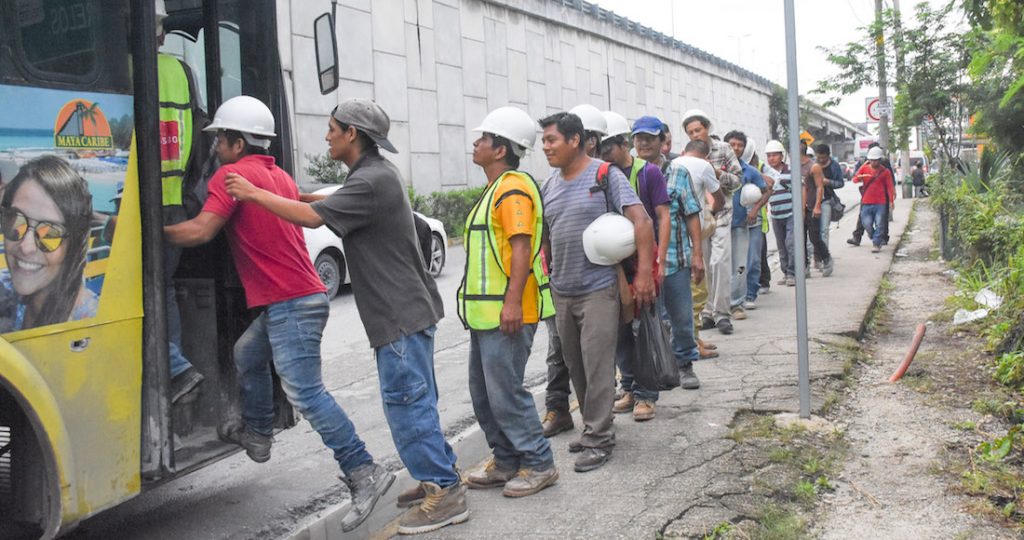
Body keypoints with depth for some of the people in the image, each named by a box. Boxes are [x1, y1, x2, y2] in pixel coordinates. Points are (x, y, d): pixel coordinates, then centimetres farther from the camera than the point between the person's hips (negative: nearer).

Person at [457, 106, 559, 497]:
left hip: (506, 313, -11)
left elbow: (521, 246, -22)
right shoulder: (496, 189, 19)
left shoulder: (513, 189, -13)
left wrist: (512, 302, -27)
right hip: (485, 312, 11)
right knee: (484, 392, 15)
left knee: (505, 392, -6)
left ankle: (539, 464, 7)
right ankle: (506, 462, 25)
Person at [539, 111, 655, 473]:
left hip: (598, 289, -6)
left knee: (597, 367, -5)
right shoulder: (549, 186, 11)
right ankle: (594, 427, 27)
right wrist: (548, 277, 16)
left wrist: (644, 273, -19)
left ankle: (598, 439, 4)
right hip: (562, 292, 7)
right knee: (575, 366, 13)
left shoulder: (605, 176, -8)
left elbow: (641, 221, -13)